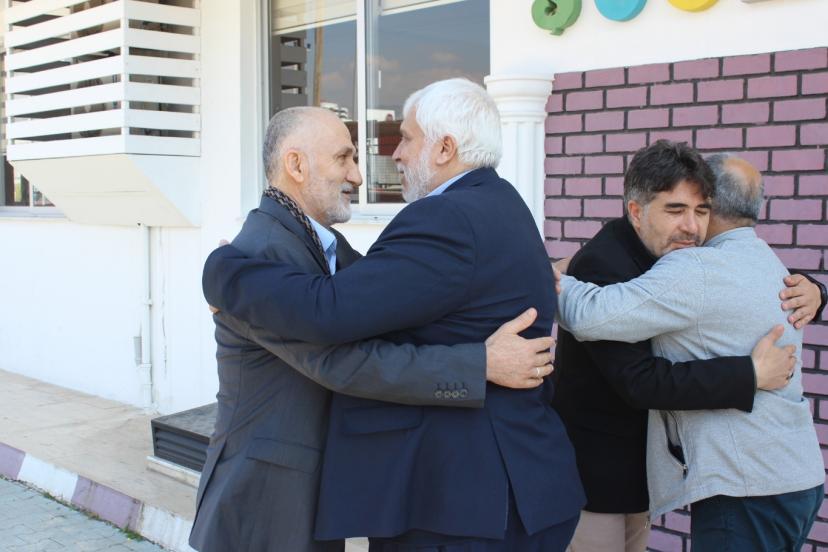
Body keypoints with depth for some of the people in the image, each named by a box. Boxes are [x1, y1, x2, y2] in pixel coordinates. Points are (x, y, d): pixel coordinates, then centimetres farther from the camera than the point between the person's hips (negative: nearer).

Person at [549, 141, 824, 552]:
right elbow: (641, 381, -31)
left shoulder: (681, 257, 0)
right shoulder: (600, 267, -24)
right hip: (595, 467, -8)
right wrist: (751, 374, -26)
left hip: (640, 463, 8)